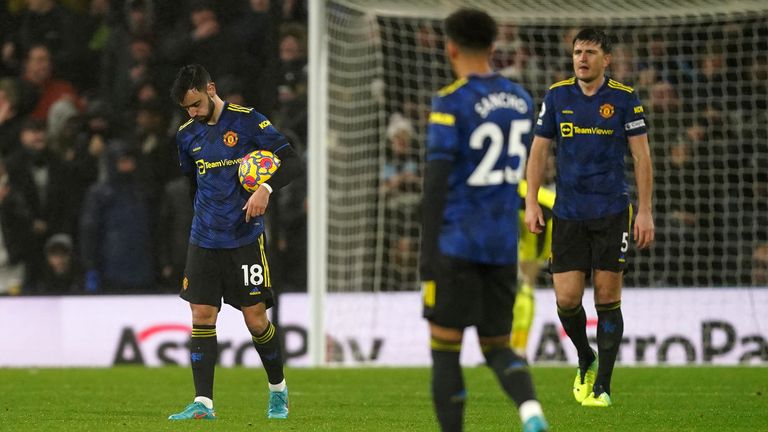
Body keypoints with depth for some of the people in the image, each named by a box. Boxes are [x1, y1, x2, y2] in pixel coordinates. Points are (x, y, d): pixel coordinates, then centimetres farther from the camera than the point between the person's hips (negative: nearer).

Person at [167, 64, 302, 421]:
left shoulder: (247, 120, -8)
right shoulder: (187, 134, 8)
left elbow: (293, 162, -10)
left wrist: (266, 188, -26)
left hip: (245, 239, -4)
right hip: (204, 240, 4)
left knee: (255, 319, -2)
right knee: (202, 317, -4)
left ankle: (278, 391, 20)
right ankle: (203, 404, -5)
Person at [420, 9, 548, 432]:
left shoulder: (451, 103, -10)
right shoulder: (520, 99, 10)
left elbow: (436, 181, -15)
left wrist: (427, 258, -15)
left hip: (456, 241, -6)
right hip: (503, 243, 6)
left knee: (445, 347, 4)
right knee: (496, 346, 10)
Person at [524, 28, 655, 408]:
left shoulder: (625, 99, -2)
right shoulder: (557, 96, 4)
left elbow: (641, 156, 0)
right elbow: (539, 151, 9)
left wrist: (645, 210, -5)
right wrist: (531, 203, 1)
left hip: (612, 212, -2)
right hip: (567, 215, 2)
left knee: (607, 298, -1)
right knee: (566, 299, -4)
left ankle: (602, 386, 7)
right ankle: (585, 361, 24)